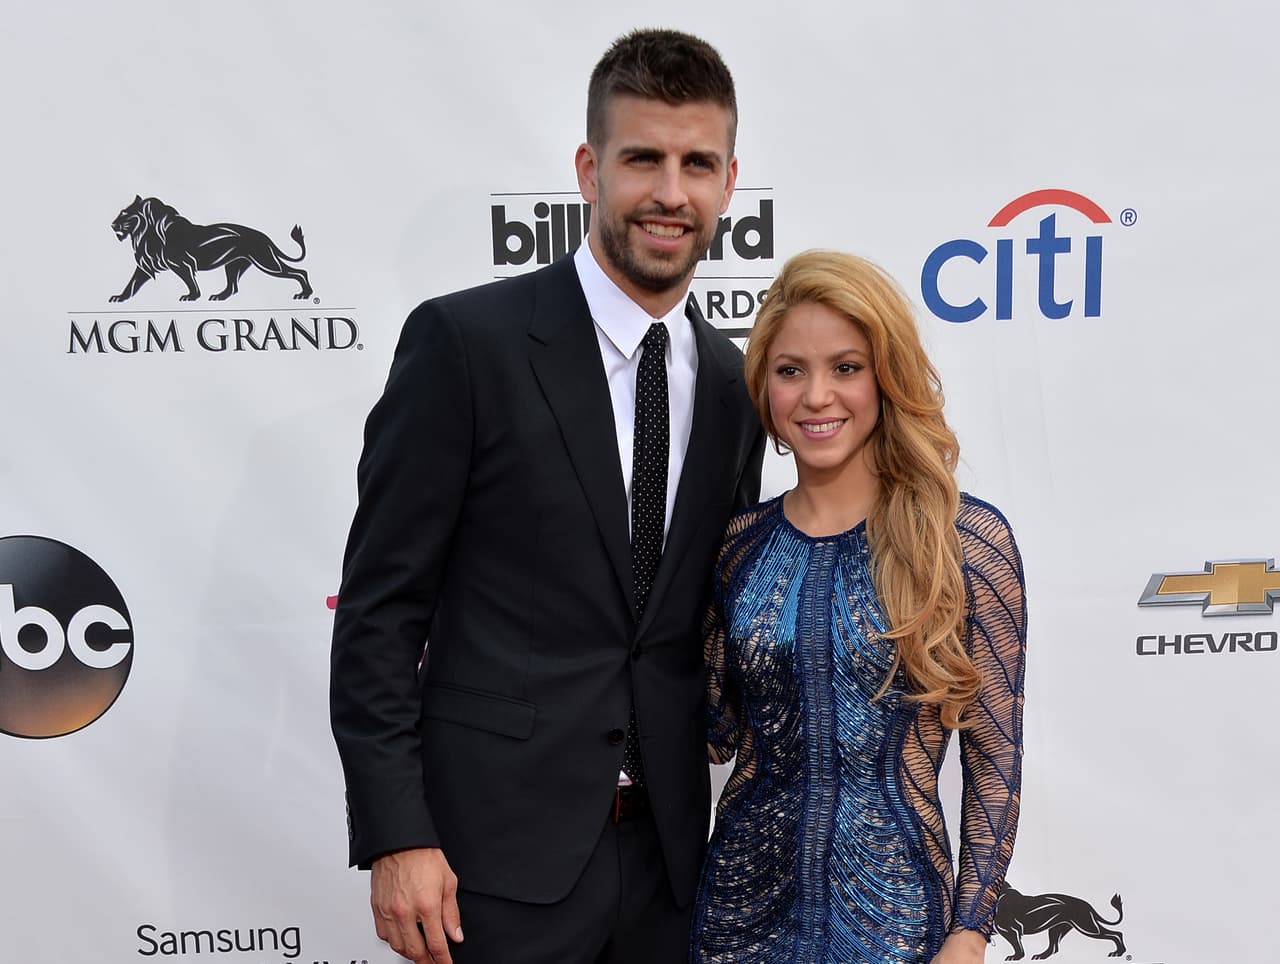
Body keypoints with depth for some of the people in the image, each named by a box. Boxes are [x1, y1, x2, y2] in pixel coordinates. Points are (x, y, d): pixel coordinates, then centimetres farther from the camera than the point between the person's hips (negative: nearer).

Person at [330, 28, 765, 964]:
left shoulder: (733, 384, 7)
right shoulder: (466, 340, -9)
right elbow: (378, 606, -9)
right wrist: (395, 837, -13)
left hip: (665, 852, 5)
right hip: (499, 851, -4)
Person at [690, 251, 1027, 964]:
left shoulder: (968, 538, -10)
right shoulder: (741, 542, 0)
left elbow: (996, 754, -6)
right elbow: (720, 731, 6)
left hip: (891, 907, -3)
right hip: (744, 897, 3)